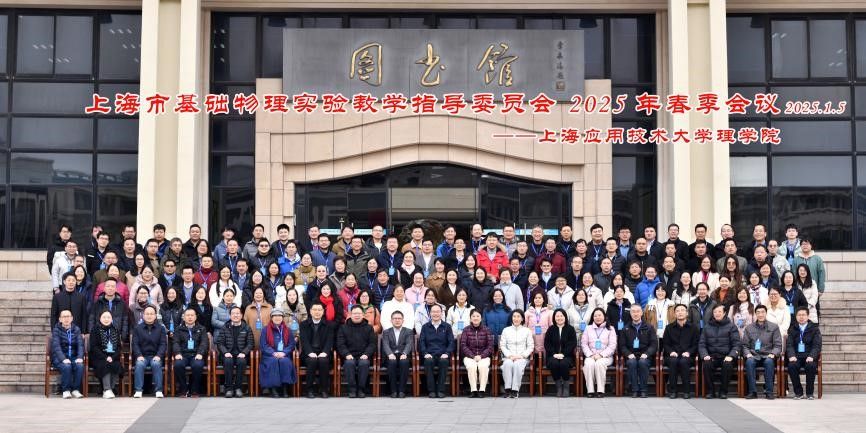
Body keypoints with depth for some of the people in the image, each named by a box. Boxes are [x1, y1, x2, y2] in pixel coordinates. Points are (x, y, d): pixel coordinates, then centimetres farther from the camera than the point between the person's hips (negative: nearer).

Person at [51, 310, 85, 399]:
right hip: (60, 358, -2)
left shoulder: (76, 329, 10)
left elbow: (80, 344, -1)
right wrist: (63, 359, -29)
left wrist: (80, 357, -20)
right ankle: (66, 390, -20)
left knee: (80, 366, -30)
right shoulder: (56, 330, 0)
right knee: (66, 366, -35)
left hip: (74, 357, 2)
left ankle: (76, 390, -18)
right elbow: (56, 346, -13)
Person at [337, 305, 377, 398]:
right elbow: (340, 344, 5)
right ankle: (352, 389, -30)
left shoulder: (369, 328, 17)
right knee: (349, 363, -34)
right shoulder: (343, 328, 15)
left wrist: (366, 354, -11)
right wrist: (347, 354, -13)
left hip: (363, 356, 0)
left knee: (364, 363, -34)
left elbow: (372, 344, 8)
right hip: (349, 356, 0)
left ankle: (361, 389, -27)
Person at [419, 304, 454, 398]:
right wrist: (425, 353, -10)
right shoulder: (425, 327, 16)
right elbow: (421, 342, 8)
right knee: (428, 361, -35)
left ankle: (441, 390, -29)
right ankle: (431, 390, -28)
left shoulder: (447, 327, 15)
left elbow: (451, 342, 7)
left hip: (442, 355, 0)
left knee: (444, 361, -35)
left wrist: (447, 353, -10)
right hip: (430, 355, 0)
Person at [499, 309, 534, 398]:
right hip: (508, 357, 1)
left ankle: (515, 390, -34)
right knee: (507, 364, -35)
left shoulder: (527, 331, 12)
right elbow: (502, 345, 8)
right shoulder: (506, 330, 15)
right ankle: (508, 389, -34)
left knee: (518, 364, -36)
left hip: (523, 357, -1)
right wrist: (509, 355, -8)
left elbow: (531, 346, 6)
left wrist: (522, 355, -8)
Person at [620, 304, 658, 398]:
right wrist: (629, 354, -10)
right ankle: (634, 390, -30)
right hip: (631, 356, 1)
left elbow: (654, 344, 4)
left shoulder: (649, 328, 13)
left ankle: (643, 390, -27)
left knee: (642, 362, -35)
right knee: (632, 362, -34)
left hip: (644, 356, -1)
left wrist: (646, 354, -14)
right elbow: (622, 346, 11)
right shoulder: (626, 329, 17)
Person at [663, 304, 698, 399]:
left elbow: (696, 344, 5)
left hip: (687, 356, -1)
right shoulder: (669, 327, 14)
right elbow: (665, 344, 11)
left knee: (684, 361, -35)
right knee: (673, 361, -34)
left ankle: (686, 390, -24)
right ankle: (672, 390, -26)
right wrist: (671, 351, -9)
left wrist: (688, 352, -13)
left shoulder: (693, 328, 10)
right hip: (672, 355, 1)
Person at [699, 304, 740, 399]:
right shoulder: (707, 327, 15)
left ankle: (723, 391, -17)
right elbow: (701, 344, 10)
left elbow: (736, 344, 1)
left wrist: (731, 356, -16)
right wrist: (705, 355, -10)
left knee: (728, 365, -34)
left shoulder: (731, 326, 8)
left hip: (726, 356, -1)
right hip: (711, 356, 2)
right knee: (706, 364, -31)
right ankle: (710, 391, -16)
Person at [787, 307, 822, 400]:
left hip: (809, 357, -1)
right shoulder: (792, 330, 14)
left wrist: (811, 356, -22)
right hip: (796, 356, 1)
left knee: (811, 366, -34)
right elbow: (789, 345, 4)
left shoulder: (814, 329, 7)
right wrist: (791, 356, -17)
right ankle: (798, 392, -15)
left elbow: (816, 345, -3)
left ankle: (810, 393, -16)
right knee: (791, 366, -31)